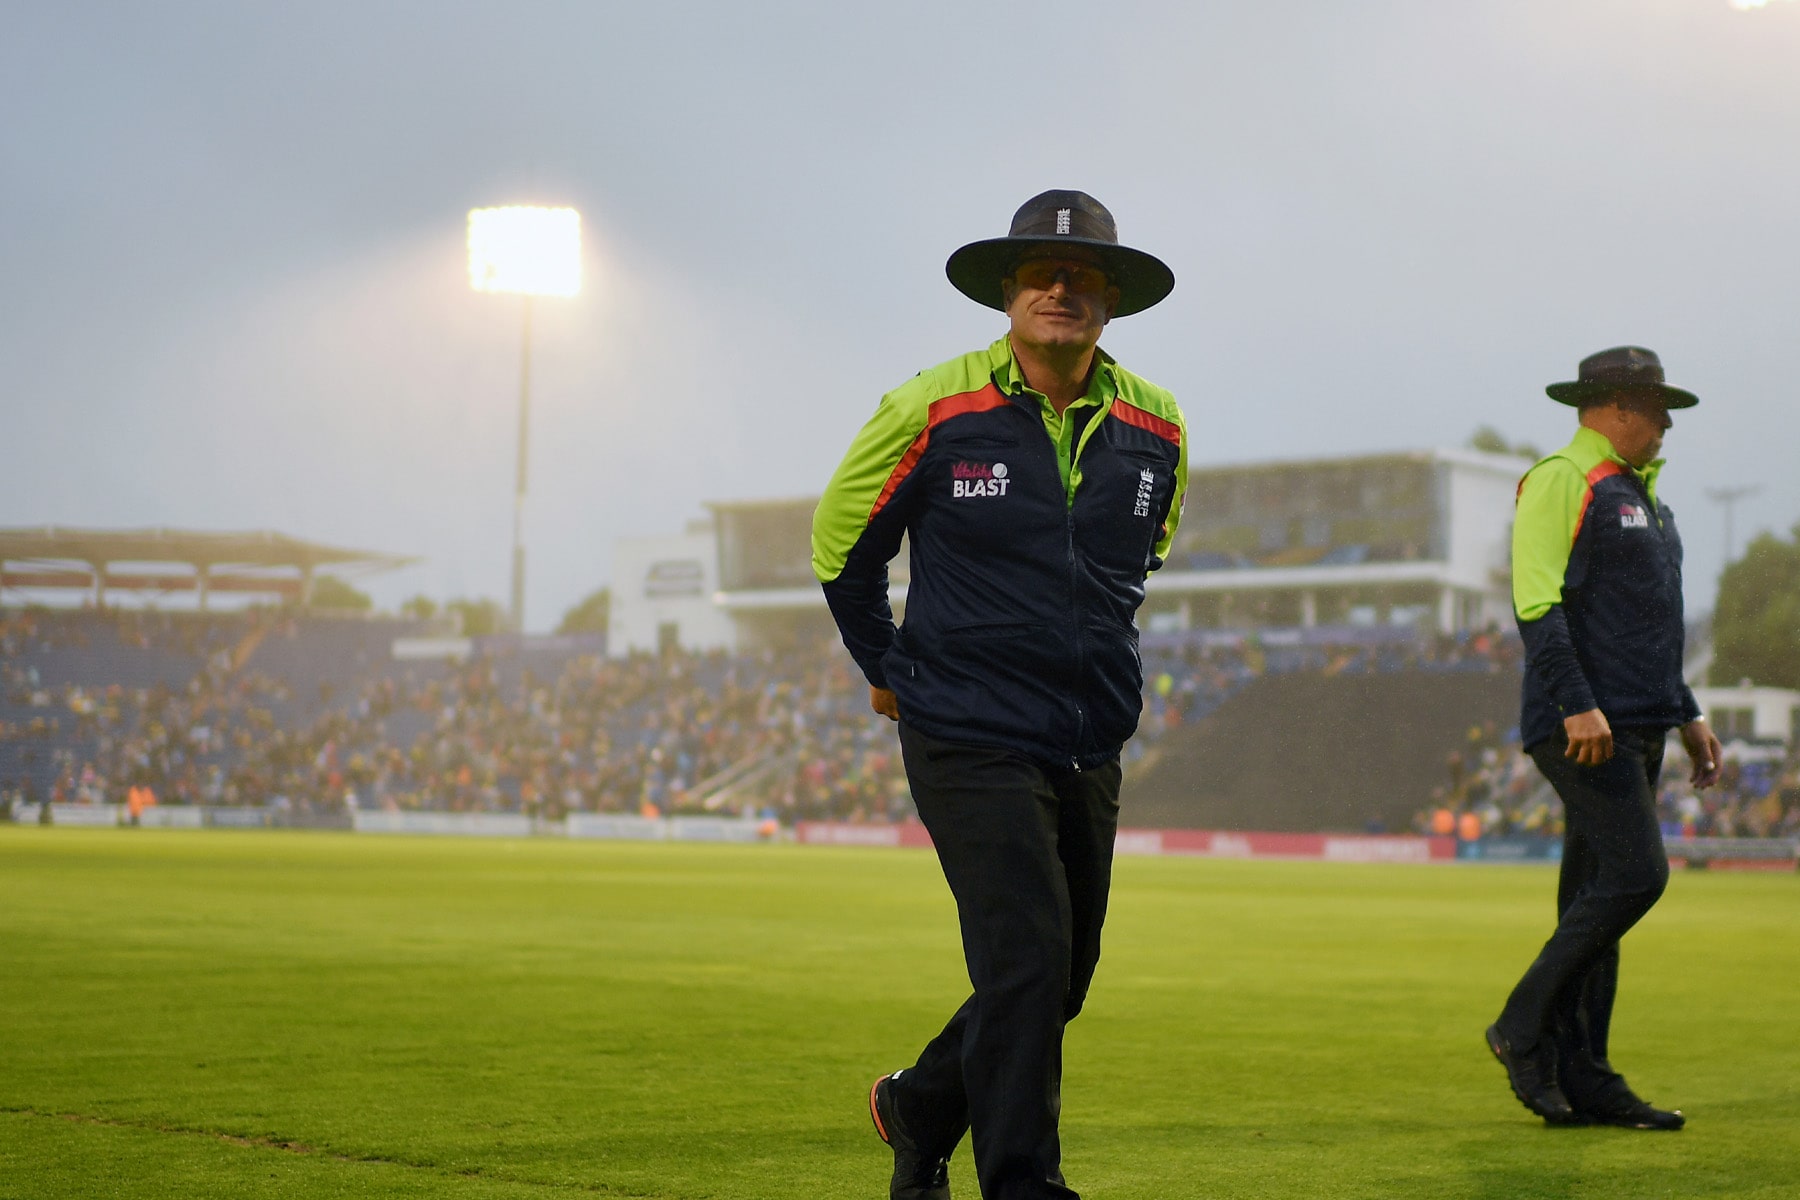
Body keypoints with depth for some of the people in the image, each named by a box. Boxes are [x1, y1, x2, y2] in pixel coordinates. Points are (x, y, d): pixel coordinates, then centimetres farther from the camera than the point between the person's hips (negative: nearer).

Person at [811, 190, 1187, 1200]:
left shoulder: (1156, 428, 3)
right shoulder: (934, 411, -9)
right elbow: (844, 543, 7)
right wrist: (889, 670, 16)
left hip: (1091, 748, 5)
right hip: (971, 741, -5)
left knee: (1060, 982, 13)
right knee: (1027, 960, -15)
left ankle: (921, 1111, 37)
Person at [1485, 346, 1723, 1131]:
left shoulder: (1636, 492, 22)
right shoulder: (1561, 480, -7)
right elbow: (1537, 604, -17)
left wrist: (1687, 714, 25)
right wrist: (1577, 703, -25)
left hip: (1637, 730, 9)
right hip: (1586, 726, -9)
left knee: (1598, 898, 7)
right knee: (1634, 875, -17)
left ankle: (1580, 1081, 8)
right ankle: (1524, 1027, -6)